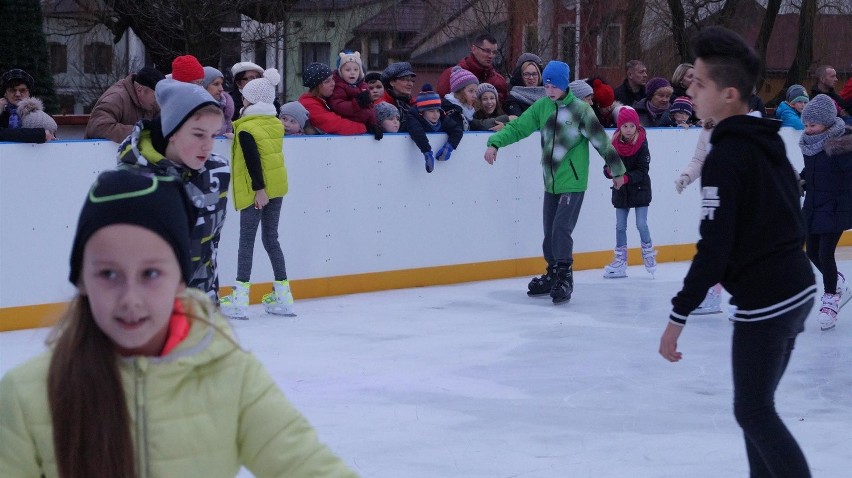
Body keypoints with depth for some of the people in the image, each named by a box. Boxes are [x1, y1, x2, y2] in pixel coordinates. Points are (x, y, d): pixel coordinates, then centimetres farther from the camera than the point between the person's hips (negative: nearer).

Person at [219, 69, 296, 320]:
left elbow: (253, 160, -19)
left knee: (246, 240, -4)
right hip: (277, 187, 7)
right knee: (271, 238, 14)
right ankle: (282, 295, 15)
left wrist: (259, 188, -20)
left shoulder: (246, 129, -12)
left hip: (256, 192, -7)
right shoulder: (276, 124, 10)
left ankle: (240, 299, -6)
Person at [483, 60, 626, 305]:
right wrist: (495, 143, -13)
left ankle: (565, 279, -5)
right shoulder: (541, 107, 4)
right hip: (551, 182, 5)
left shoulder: (580, 110, -10)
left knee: (561, 229, -14)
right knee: (550, 232, 10)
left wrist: (617, 171, 2)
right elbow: (517, 127, 3)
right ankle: (552, 275, 25)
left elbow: (601, 141, -4)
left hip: (573, 183, -5)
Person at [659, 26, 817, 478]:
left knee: (753, 411, 2)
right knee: (758, 403, 18)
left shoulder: (725, 158, -17)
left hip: (764, 303, -9)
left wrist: (677, 318, -18)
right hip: (798, 290, 9)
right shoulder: (767, 143, 10)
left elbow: (714, 249, -22)